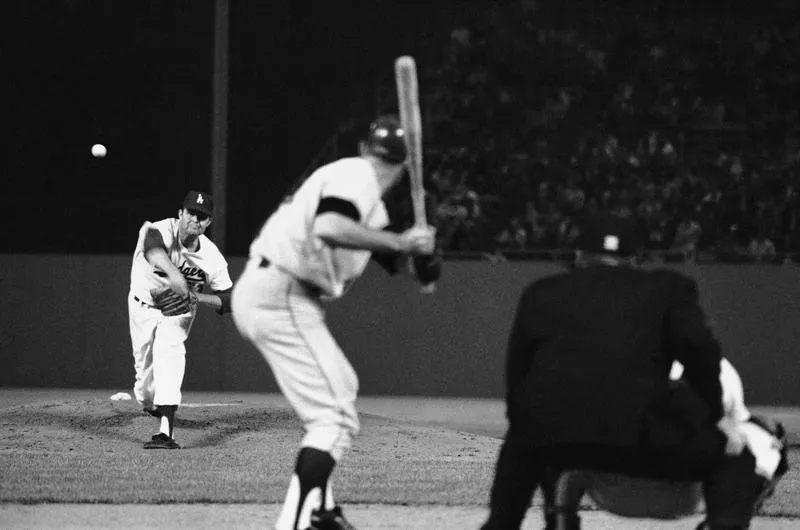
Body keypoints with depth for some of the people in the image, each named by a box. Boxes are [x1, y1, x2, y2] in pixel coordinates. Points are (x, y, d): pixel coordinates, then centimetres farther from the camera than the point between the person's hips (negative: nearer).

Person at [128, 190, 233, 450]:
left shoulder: (212, 258, -21)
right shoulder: (159, 231, -31)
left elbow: (227, 300, -12)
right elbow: (153, 247, -57)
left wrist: (198, 297, -31)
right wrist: (172, 273, -76)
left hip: (178, 311, 0)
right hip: (143, 306, 0)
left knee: (169, 350, -27)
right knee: (144, 367, 6)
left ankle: (166, 431, -35)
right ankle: (150, 404, 45)